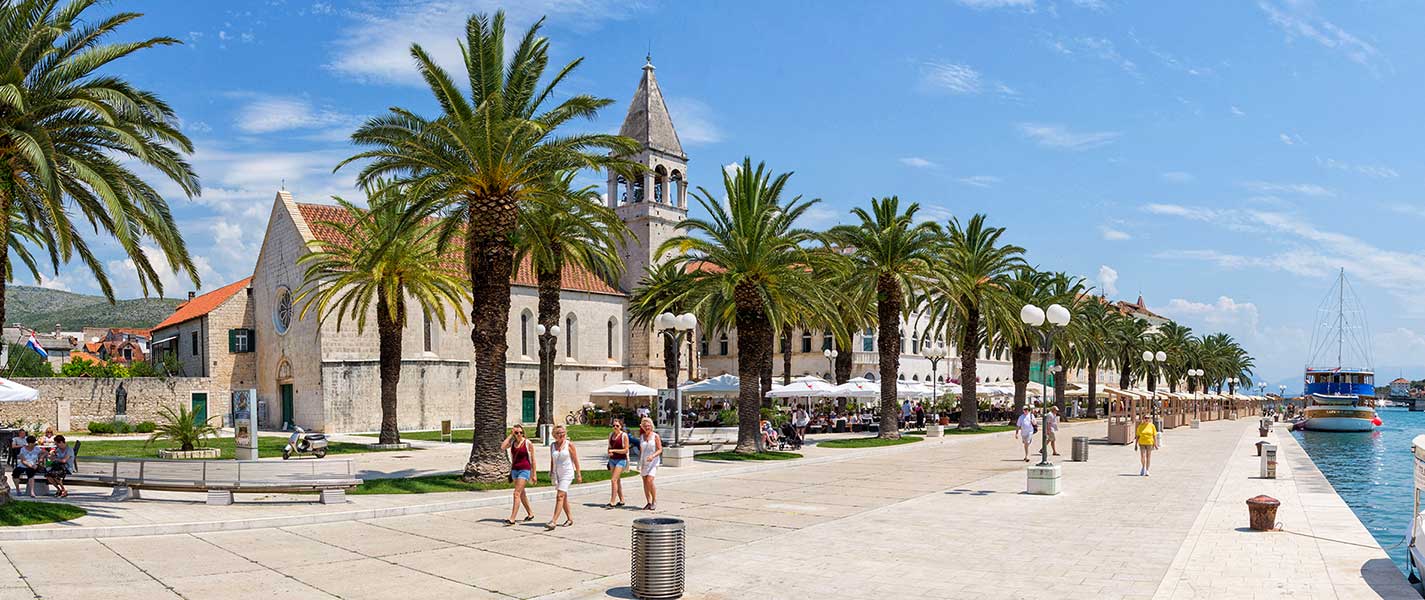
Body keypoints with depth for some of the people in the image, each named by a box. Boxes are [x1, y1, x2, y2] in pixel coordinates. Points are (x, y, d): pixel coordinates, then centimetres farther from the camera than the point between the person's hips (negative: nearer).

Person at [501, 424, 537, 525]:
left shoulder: (528, 443, -7)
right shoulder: (512, 442, 5)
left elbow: (532, 460, -3)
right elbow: (502, 447, -15)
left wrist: (534, 474, -3)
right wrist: (510, 435, -10)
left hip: (524, 470, -6)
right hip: (514, 470, 6)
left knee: (517, 493, -13)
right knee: (521, 494, 17)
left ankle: (512, 518, -13)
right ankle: (530, 513, 32)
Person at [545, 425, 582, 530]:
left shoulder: (569, 444, -4)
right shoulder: (552, 446, 7)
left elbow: (575, 460, -1)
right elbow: (552, 461, 15)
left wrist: (578, 474, -1)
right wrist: (551, 473, 12)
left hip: (567, 473, -5)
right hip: (557, 473, 5)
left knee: (560, 496, -15)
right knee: (563, 497, 12)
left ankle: (553, 521, -21)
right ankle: (570, 518, 26)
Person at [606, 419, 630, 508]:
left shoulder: (624, 435, -9)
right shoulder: (611, 435, 9)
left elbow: (626, 450, -11)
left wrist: (614, 450, -17)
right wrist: (609, 453, -3)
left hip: (621, 460, -7)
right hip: (612, 460, 7)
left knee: (614, 480, -15)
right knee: (617, 481, 12)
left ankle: (612, 502, -15)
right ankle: (621, 500, 22)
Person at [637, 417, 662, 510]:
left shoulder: (655, 436, -4)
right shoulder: (641, 437, 9)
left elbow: (660, 450, -6)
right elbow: (640, 450, 15)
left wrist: (653, 456, -22)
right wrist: (639, 463, 11)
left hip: (653, 462, -5)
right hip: (643, 462, 5)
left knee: (649, 481, -17)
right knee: (645, 483, 5)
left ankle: (654, 501, -1)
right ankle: (649, 503, 14)